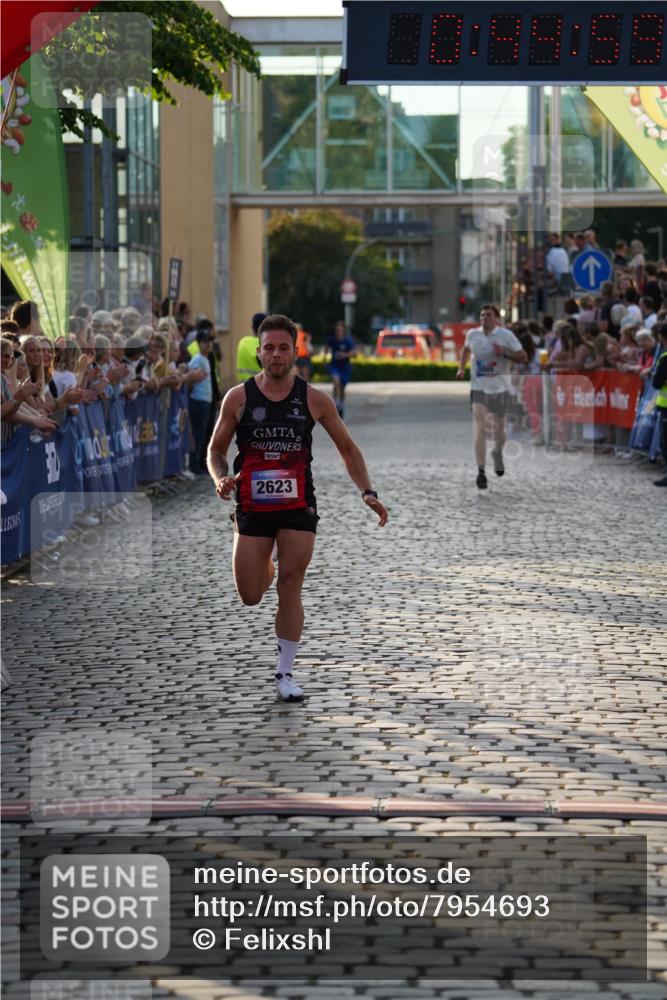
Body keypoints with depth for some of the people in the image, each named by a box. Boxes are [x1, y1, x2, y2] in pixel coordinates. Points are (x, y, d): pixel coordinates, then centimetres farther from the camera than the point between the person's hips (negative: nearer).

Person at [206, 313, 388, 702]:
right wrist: (221, 479, -15)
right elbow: (216, 449, 6)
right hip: (252, 508, 0)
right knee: (250, 597, 1)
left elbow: (348, 448, 9)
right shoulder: (238, 398, -2)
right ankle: (266, 569, 39)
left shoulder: (315, 399, -1)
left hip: (298, 507, 0)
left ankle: (286, 673, 7)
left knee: (290, 590, -5)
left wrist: (368, 492, -2)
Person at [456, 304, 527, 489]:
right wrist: (461, 368, 12)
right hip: (478, 387, 0)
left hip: (500, 388, 0)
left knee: (498, 429, 10)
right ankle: (481, 472, -13)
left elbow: (524, 357, -5)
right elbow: (466, 349, 25)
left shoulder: (506, 335, -5)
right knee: (480, 429, -14)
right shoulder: (472, 334, 3)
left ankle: (498, 453, 45)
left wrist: (505, 353, -20)